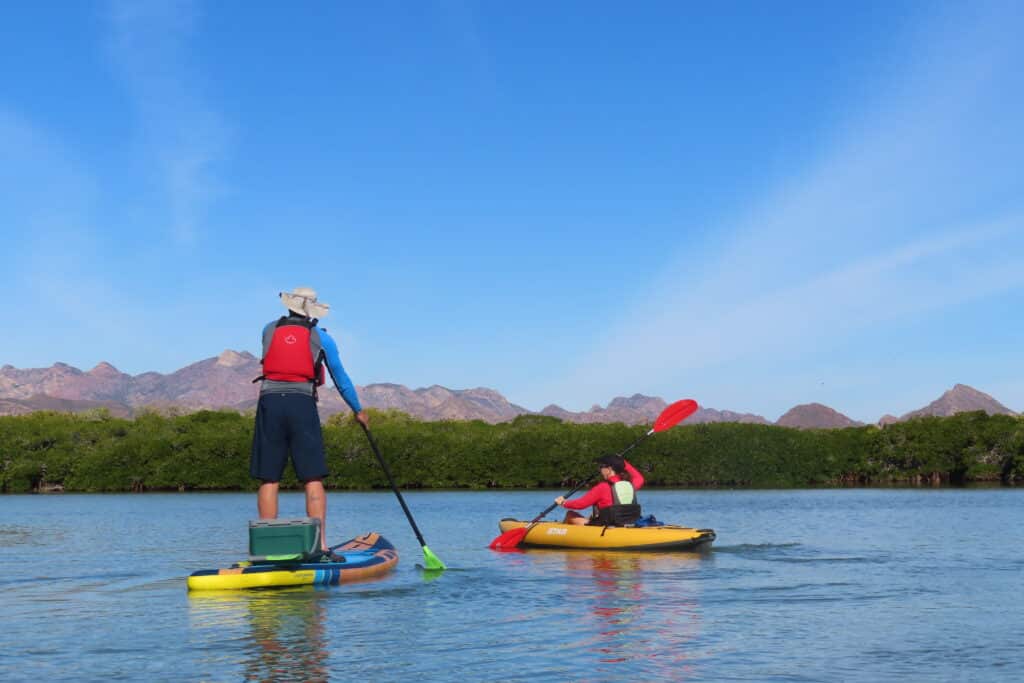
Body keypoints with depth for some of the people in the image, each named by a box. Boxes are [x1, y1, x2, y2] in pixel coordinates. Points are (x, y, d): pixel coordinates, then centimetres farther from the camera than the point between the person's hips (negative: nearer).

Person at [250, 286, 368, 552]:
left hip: (270, 403, 2)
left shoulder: (269, 330, 13)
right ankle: (320, 543, -8)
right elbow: (341, 378, 16)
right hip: (302, 404, -1)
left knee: (268, 479, 3)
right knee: (313, 479, -2)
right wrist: (358, 410, 28)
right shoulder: (321, 338, 9)